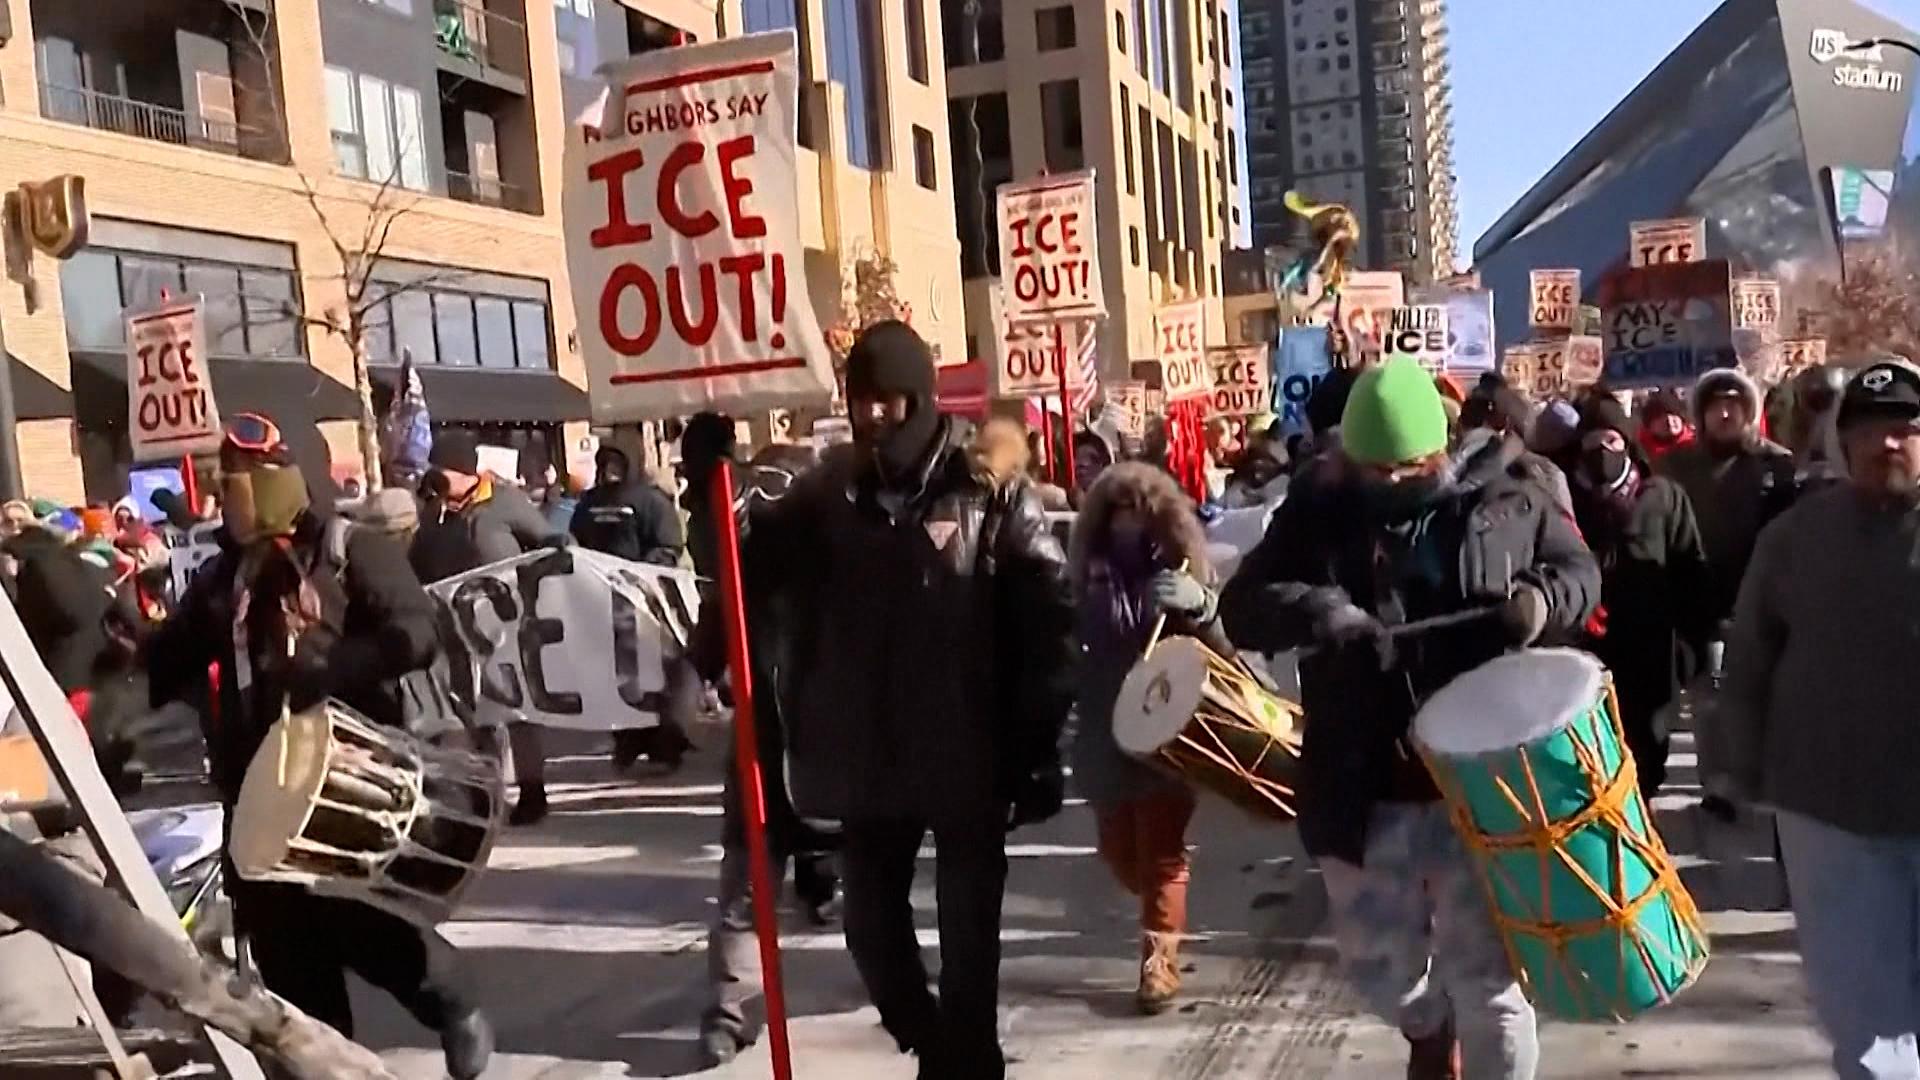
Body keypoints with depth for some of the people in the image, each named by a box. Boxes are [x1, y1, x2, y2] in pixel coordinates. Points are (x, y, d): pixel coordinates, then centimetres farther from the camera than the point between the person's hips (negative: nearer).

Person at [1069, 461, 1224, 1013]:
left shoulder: (1176, 575, -7)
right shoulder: (1090, 577, 0)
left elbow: (1223, 653, -10)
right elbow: (1069, 646, 9)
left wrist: (1198, 611, -27)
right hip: (1106, 737, 4)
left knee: (1161, 853, 1)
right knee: (1119, 852, 14)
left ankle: (1159, 963, 10)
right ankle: (1164, 916, 43)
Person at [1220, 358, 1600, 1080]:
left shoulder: (1504, 501, -1)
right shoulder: (1316, 514, -1)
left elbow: (1580, 570, 12)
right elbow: (1241, 606, -5)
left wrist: (1541, 598, -12)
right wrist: (1315, 610, -26)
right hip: (1363, 792, 2)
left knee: (1487, 978, 8)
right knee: (1379, 968, 19)